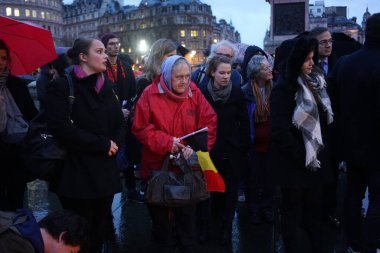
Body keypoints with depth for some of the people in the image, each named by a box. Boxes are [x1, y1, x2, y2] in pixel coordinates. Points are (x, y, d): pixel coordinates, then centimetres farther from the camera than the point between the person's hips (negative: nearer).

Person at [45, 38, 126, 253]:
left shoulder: (106, 85, 13)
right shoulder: (62, 86, -8)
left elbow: (120, 122, 12)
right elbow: (61, 128, -19)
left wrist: (115, 143, -10)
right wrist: (102, 144, -16)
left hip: (105, 172, 6)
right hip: (76, 173, -6)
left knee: (98, 233, 16)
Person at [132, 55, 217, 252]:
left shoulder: (194, 93, -2)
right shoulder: (150, 94, -9)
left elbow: (209, 123, -4)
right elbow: (140, 128, -9)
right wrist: (166, 142, -21)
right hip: (158, 167, -1)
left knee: (187, 214, 14)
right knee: (160, 216, 13)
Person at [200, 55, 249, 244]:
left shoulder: (237, 93, -3)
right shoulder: (203, 94, -5)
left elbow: (244, 122, -1)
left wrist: (244, 147, -3)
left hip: (233, 150, 1)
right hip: (212, 150, 0)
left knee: (231, 189, 6)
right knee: (215, 188, 10)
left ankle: (226, 226, 17)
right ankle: (217, 218, 33)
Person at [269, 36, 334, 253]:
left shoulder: (316, 82, 8)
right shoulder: (284, 88, -14)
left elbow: (324, 120, 14)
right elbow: (280, 131, -18)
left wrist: (322, 150, 5)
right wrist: (302, 156, -16)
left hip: (315, 158, 6)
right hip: (294, 161, -6)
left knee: (314, 205, 15)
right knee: (292, 207, 8)